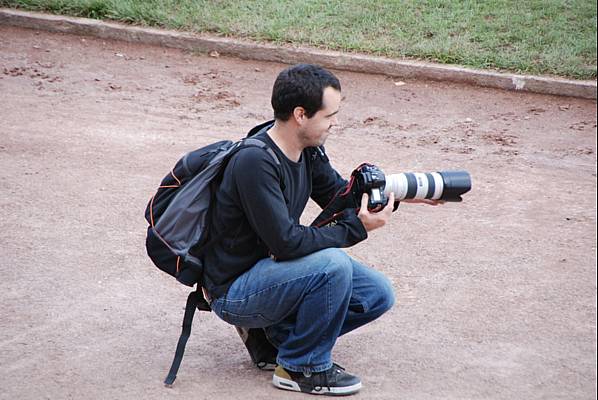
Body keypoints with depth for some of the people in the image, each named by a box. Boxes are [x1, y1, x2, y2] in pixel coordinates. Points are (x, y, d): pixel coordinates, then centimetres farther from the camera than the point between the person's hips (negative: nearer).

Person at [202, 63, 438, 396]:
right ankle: (302, 367, -11)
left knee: (378, 295, 0)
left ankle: (281, 332, 10)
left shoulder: (308, 149, -2)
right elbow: (286, 242, -29)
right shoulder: (255, 162, -28)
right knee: (333, 265, -31)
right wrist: (356, 229, -23)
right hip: (233, 291, -9)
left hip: (272, 266, 9)